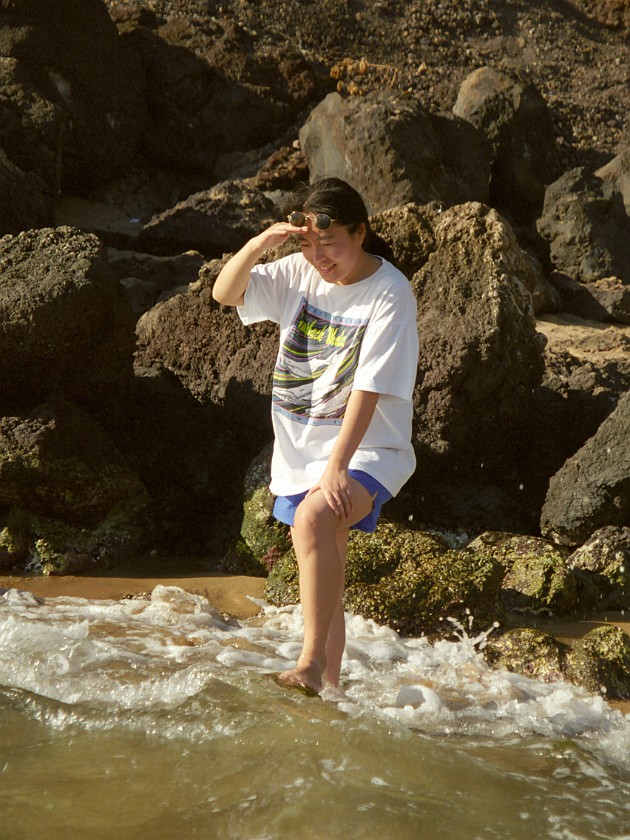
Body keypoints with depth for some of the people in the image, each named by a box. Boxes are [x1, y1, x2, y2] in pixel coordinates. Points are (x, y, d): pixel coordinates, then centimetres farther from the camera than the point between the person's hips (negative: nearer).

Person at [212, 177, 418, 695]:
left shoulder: (390, 293, -15)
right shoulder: (301, 274, 3)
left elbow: (369, 389, -21)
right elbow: (224, 294, 0)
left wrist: (337, 467, -27)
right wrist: (259, 245, -18)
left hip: (367, 451, -6)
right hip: (302, 451, 6)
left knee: (313, 518, -34)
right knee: (323, 583, 12)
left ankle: (311, 662, -31)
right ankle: (328, 685, 24)